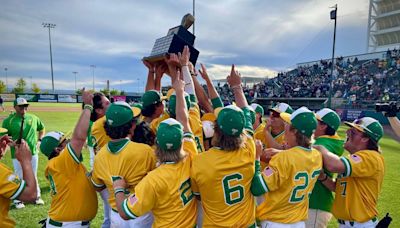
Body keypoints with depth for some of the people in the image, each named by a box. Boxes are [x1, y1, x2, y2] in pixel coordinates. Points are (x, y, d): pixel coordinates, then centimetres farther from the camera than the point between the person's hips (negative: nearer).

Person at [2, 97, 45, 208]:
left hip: (33, 153, 3)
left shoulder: (33, 118, 3)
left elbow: (42, 129, 19)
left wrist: (39, 140, 8)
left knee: (33, 177, 16)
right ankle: (18, 200, 26)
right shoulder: (8, 120, -7)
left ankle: (37, 197, 31)